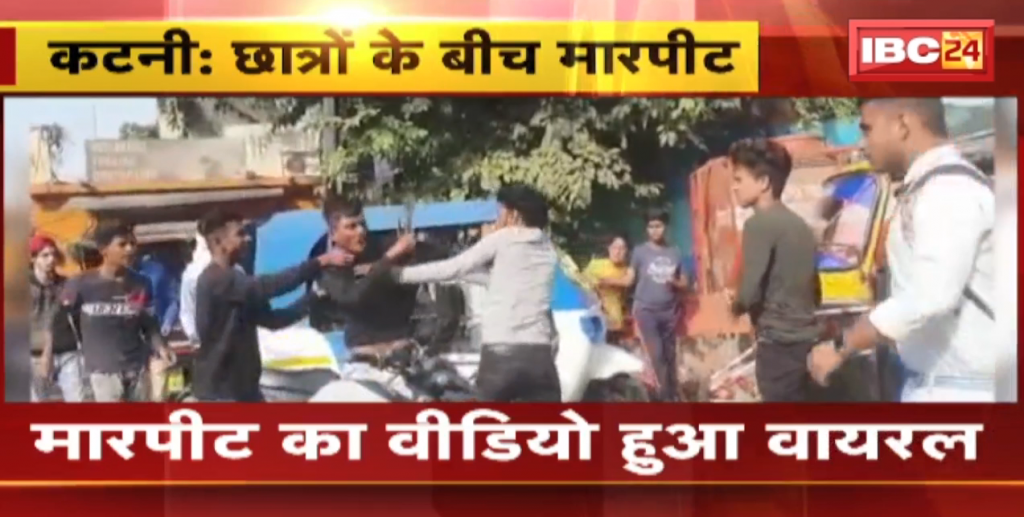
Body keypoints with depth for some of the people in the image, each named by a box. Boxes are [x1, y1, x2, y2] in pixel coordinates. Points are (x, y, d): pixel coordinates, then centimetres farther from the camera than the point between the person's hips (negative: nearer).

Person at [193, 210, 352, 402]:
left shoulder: (231, 280, 15)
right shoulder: (216, 280, -16)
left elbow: (270, 318, 14)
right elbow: (267, 286, -27)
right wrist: (320, 262, -28)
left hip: (242, 388, 10)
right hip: (219, 390, -10)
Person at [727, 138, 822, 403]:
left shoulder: (760, 224, -12)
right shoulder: (800, 224, 14)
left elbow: (749, 293, -17)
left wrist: (736, 306, 3)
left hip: (778, 343, -9)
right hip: (806, 339, 9)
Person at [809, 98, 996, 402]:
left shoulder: (950, 188, -17)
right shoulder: (928, 188, 12)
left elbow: (929, 296, -28)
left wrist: (840, 349, -22)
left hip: (963, 388, -9)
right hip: (929, 382, 9)